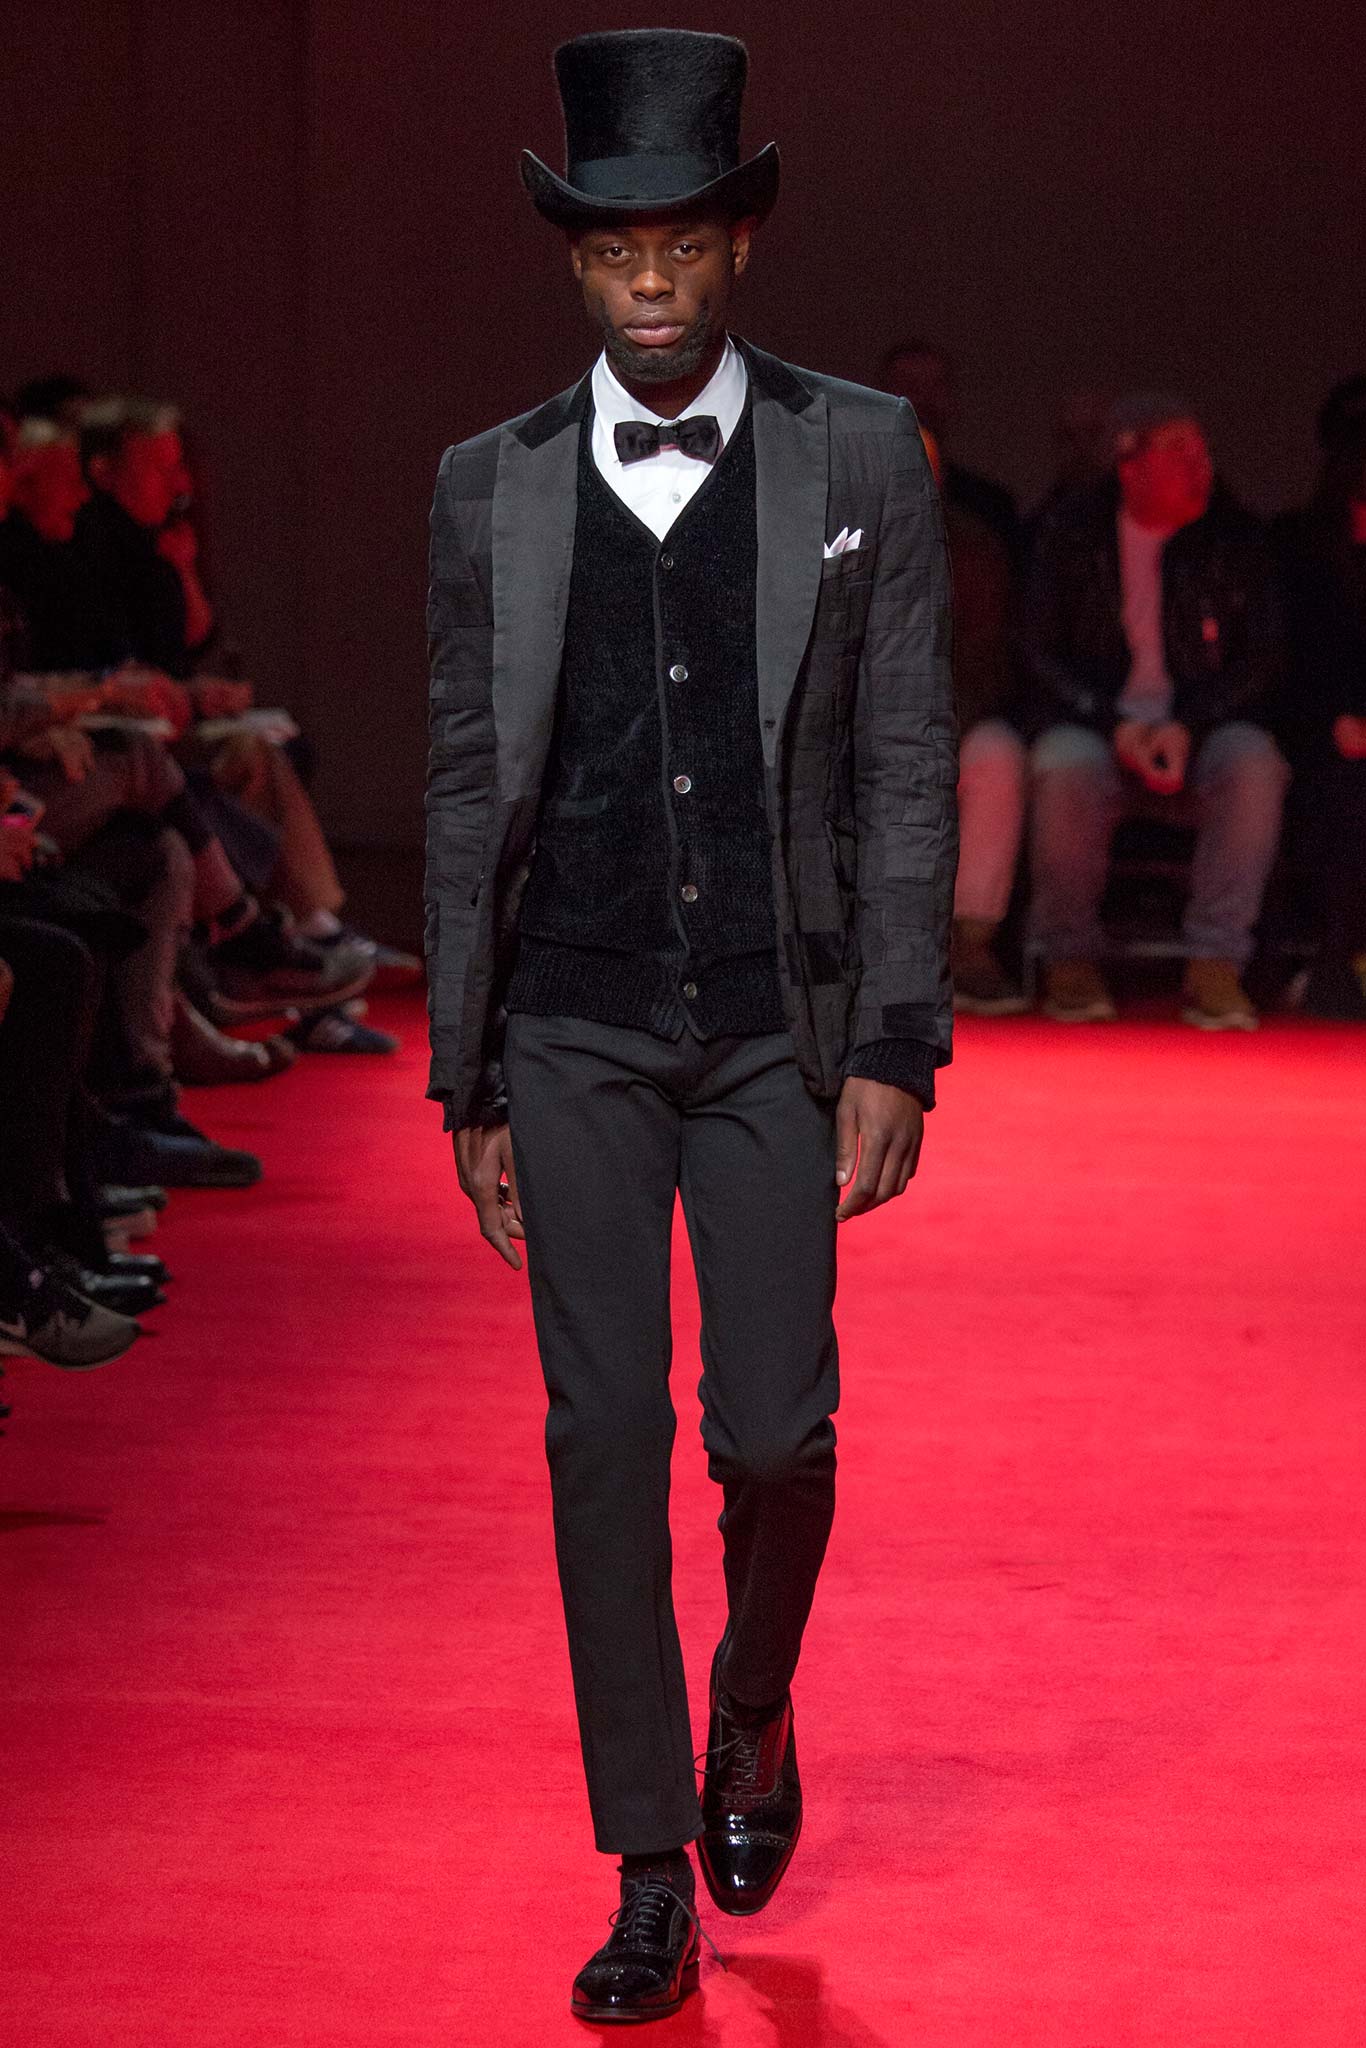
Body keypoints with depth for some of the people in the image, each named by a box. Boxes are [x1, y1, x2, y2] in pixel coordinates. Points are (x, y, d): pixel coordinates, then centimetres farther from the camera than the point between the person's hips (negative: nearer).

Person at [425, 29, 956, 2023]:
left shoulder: (862, 458, 1)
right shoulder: (492, 487, 4)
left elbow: (906, 769, 0)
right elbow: (467, 793, 8)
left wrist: (895, 1050, -7)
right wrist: (469, 1082, 6)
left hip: (776, 1030, -1)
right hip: (575, 1036, 1)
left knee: (773, 1431, -2)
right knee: (606, 1436, -2)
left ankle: (754, 1718, 31)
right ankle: (653, 1878, 8)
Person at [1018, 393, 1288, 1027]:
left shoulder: (1235, 538, 5)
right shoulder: (1071, 535, 3)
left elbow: (1259, 659, 4)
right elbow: (1040, 654, 2)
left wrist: (1188, 727, -13)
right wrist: (1116, 726, -13)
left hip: (1201, 733, 1)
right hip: (1095, 727, -1)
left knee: (1253, 767, -33)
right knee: (1066, 770, -36)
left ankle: (1214, 969, -26)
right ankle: (1070, 962, -15)